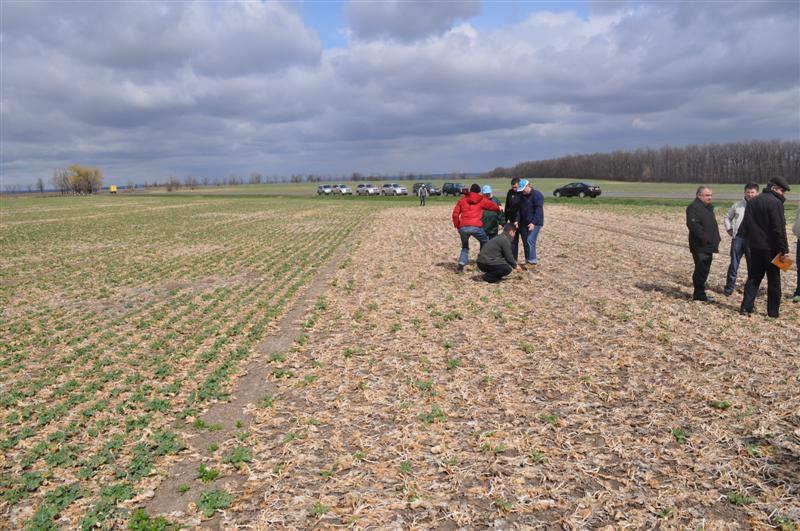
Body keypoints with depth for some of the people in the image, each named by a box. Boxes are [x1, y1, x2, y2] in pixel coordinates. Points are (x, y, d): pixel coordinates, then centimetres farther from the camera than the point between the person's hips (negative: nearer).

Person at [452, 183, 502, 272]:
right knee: (486, 243, 19)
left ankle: (461, 264, 3)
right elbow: (491, 205, 27)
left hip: (463, 227, 2)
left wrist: (456, 225, 20)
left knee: (465, 247, 21)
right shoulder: (481, 200, 11)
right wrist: (498, 208, 48)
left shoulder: (462, 200, 14)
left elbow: (455, 213, 9)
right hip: (476, 227, -2)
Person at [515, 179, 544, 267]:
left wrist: (533, 223, -24)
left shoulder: (537, 195, -12)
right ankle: (527, 261, 16)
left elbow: (538, 211, -18)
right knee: (525, 242, 8)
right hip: (524, 223, 8)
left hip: (535, 223, -8)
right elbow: (519, 209, 14)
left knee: (530, 241, -16)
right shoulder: (522, 196, 12)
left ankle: (532, 261, -11)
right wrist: (517, 220, 1)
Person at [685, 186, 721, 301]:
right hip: (700, 246, -10)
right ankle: (699, 295, -1)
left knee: (705, 270, 14)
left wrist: (716, 239, 18)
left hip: (709, 246, 10)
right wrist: (704, 237, -26)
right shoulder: (693, 207, -12)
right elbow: (693, 225, -25)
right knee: (701, 270, -8)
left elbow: (713, 226, 29)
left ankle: (699, 294, 23)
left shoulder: (708, 207, 20)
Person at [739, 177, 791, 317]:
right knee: (774, 280, 5)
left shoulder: (752, 202, 11)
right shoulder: (775, 202, -13)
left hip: (754, 247, 6)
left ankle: (746, 307, 3)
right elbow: (779, 229, -16)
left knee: (753, 277, 11)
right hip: (771, 248, -6)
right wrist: (784, 249, -12)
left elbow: (745, 227, 14)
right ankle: (773, 311, 11)